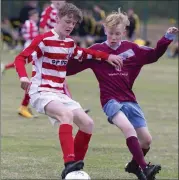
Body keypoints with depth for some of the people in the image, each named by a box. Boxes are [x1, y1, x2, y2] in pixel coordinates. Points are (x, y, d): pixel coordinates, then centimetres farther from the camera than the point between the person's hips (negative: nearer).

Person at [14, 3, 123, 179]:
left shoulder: (70, 43, 12)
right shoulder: (43, 40, -11)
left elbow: (83, 53, 33)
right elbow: (20, 58, -17)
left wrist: (107, 56, 27)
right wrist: (23, 77, -36)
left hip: (60, 94, 8)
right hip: (42, 92, -8)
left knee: (87, 123, -1)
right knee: (67, 113, -35)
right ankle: (69, 164, -46)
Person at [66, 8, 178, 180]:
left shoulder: (131, 49, 6)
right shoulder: (97, 50, -3)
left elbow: (153, 55, 14)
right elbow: (73, 66, -1)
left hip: (129, 100, 5)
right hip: (111, 101, -5)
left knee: (146, 139, 3)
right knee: (128, 128, -32)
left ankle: (134, 165, 31)